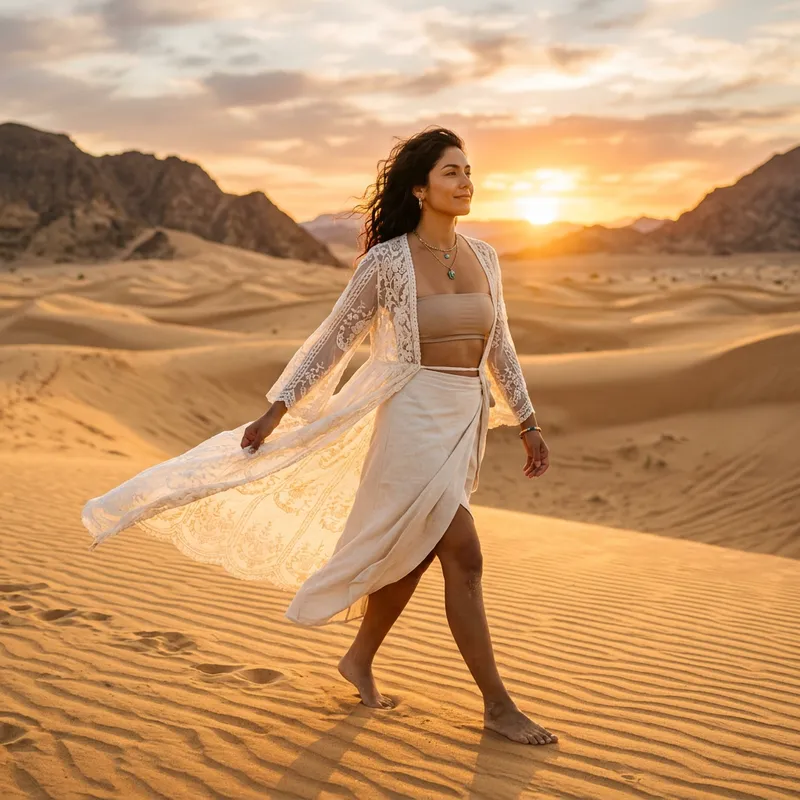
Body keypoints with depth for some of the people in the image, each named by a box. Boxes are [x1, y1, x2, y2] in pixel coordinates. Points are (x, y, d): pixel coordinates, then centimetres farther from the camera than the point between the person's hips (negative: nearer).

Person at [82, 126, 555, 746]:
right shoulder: (387, 260, -9)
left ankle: (359, 659, 37)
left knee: (413, 554, 15)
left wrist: (528, 425, 14)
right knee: (464, 559, -7)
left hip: (467, 420, 6)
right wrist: (279, 409, -7)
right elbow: (333, 340, -4)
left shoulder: (483, 257, 7)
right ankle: (498, 705, 5)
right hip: (414, 416, -6)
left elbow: (500, 348, 14)